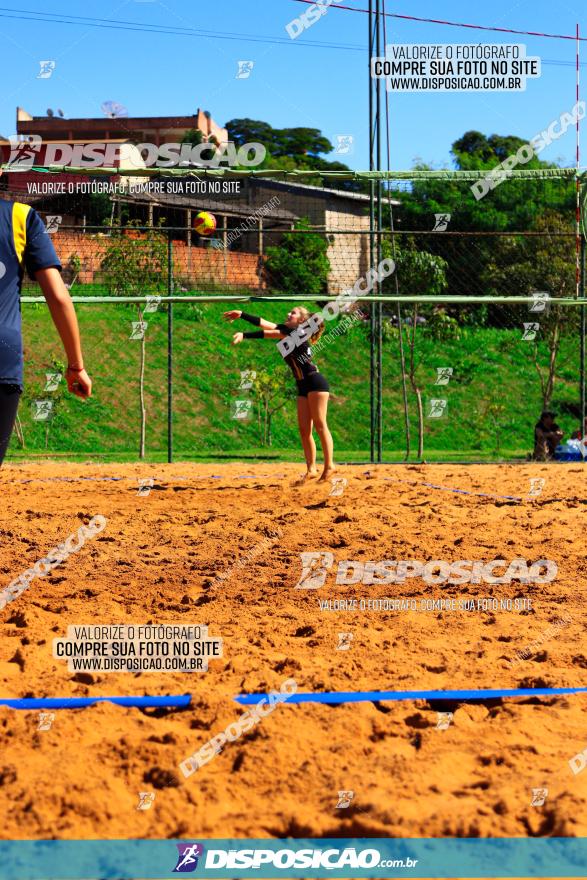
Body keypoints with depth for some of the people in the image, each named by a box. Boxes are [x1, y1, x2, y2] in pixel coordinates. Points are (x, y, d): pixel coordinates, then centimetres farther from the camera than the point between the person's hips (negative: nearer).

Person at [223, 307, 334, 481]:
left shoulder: (300, 332, -9)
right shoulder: (286, 331, 14)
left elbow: (271, 333, -17)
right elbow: (265, 324, 8)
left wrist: (244, 336, -24)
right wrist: (242, 315, 0)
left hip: (315, 383, -8)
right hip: (303, 386, 8)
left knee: (320, 425, -9)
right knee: (304, 429, 2)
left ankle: (329, 465, -8)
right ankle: (311, 468, 2)